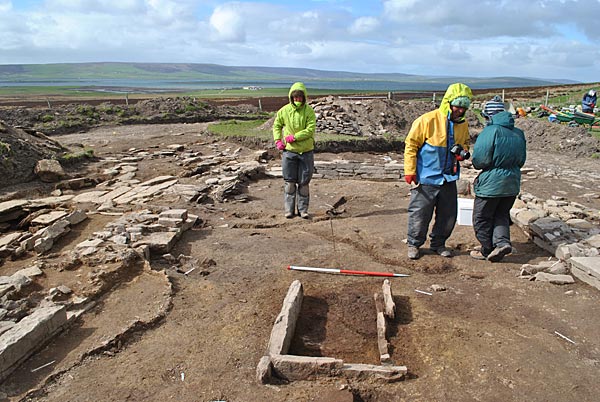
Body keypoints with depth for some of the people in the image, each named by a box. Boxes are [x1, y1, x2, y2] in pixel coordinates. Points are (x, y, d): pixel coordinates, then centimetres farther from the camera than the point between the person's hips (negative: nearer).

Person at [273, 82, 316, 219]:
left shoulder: (309, 111, -5)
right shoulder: (284, 110, 1)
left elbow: (310, 130, -14)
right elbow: (277, 126, 14)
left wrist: (294, 137, -19)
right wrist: (277, 140, -1)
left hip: (306, 151, -1)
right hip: (289, 151, 1)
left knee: (304, 183, 7)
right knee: (289, 182, 6)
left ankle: (303, 210, 19)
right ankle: (289, 210, 16)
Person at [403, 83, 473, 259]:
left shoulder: (463, 125, 6)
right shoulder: (428, 120, -12)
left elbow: (465, 143, 25)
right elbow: (411, 144, -9)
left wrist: (463, 152, 0)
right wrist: (410, 170, -13)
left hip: (449, 179, 6)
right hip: (426, 178, -5)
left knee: (448, 215, 11)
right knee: (420, 214, 2)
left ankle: (438, 243, 30)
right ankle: (414, 244, 21)